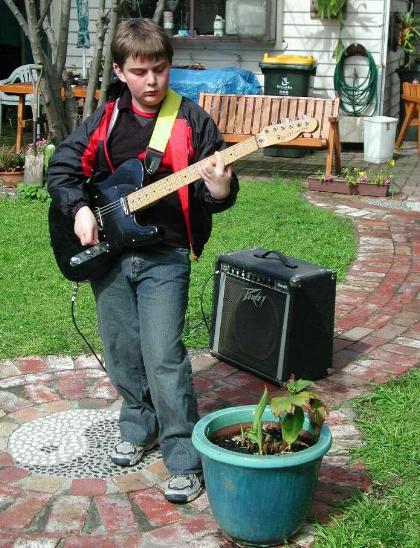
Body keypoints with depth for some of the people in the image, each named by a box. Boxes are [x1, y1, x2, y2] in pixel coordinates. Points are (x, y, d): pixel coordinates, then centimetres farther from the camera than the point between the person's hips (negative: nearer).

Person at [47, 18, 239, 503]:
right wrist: (79, 209, -7)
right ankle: (140, 427, 36)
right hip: (107, 253, 4)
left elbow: (215, 192, -4)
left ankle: (183, 459, 3)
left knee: (163, 358, -9)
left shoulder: (193, 121, -5)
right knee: (122, 352, 14)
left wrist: (220, 189, -28)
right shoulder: (105, 120, 3)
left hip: (164, 258, -4)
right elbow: (61, 168, 9)